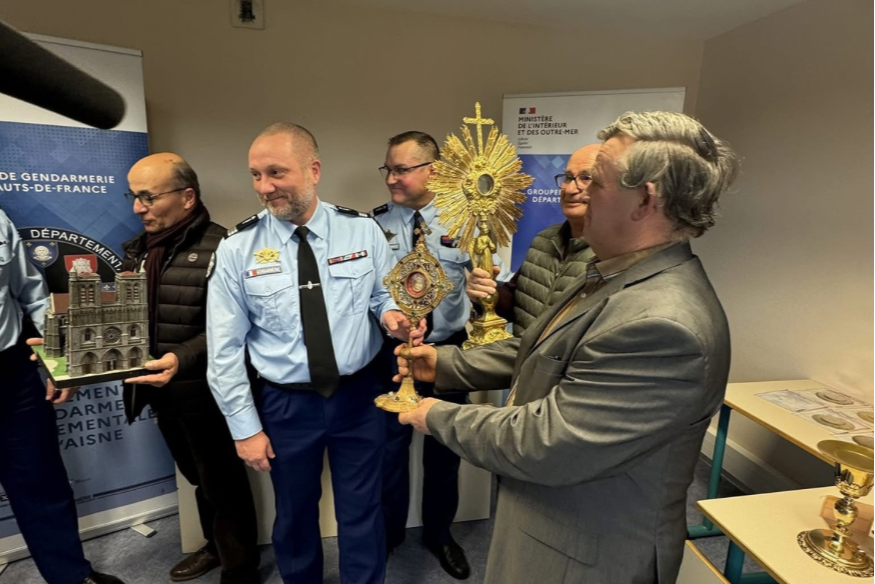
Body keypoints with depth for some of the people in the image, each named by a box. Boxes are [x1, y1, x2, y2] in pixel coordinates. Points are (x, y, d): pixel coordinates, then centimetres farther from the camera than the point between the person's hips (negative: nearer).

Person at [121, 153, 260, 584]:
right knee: (199, 478, 25)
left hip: (205, 392, -7)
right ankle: (215, 546, 47)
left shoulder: (218, 248, -18)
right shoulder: (139, 250, 9)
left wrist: (182, 359, -35)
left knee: (223, 482, 10)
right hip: (160, 391, 8)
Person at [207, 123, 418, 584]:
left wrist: (391, 314, -20)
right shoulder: (237, 248, -9)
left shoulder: (363, 231, -7)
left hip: (359, 397, 0)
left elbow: (384, 296, 5)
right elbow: (224, 348, -6)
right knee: (295, 516, 23)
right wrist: (245, 427, -4)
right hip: (285, 404, 1)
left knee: (361, 515, 16)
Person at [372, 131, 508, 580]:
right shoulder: (374, 223, -4)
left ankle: (439, 533, 43)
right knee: (390, 447, 15)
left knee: (444, 448, 17)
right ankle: (387, 531, 43)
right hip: (391, 353, 0)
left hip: (449, 351, 0)